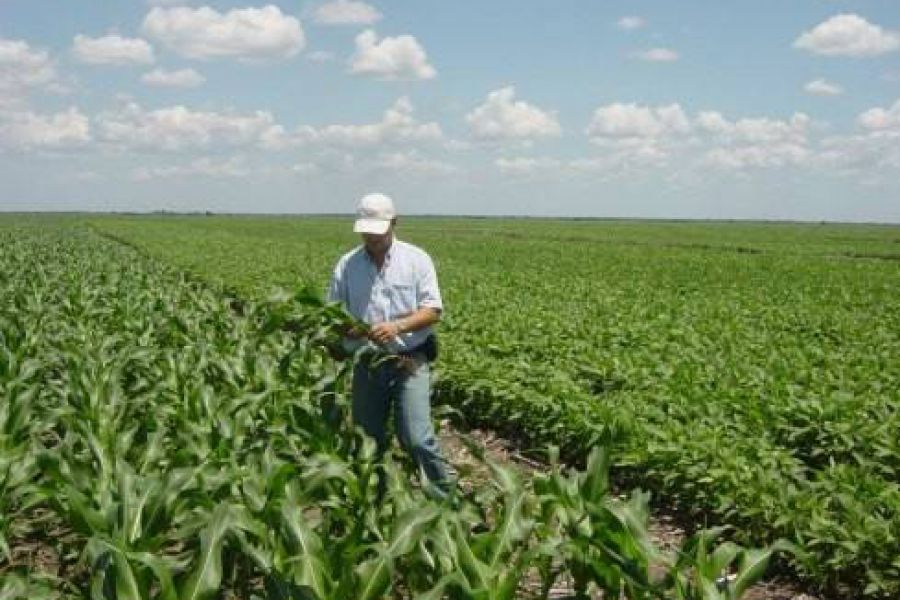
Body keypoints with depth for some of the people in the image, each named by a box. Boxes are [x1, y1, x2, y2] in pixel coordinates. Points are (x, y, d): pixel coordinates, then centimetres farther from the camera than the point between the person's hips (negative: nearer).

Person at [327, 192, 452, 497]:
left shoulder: (417, 259, -2)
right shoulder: (346, 265, 4)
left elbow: (433, 311, -5)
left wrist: (398, 326, -23)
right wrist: (345, 329, -18)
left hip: (410, 361, -3)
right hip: (367, 365, 3)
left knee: (417, 438, -12)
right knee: (368, 440, 9)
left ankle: (444, 497, 3)